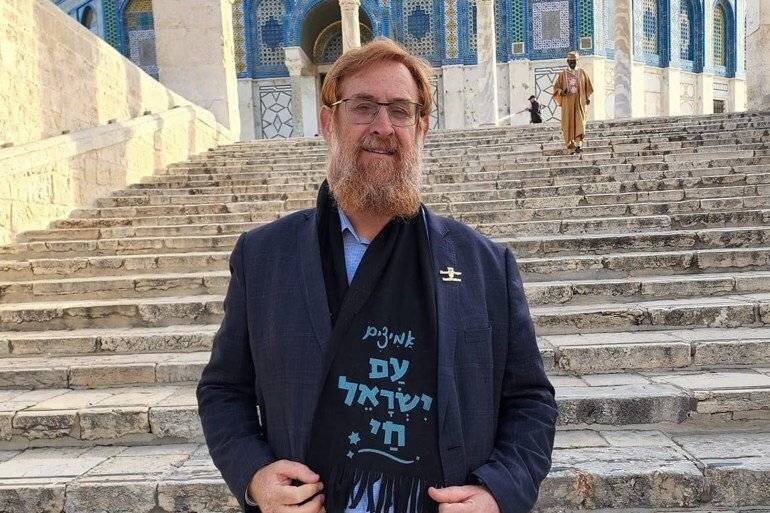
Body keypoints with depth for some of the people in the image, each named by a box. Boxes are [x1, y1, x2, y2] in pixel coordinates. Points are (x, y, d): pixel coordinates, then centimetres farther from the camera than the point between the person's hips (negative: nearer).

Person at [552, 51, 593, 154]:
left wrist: (588, 98, 3)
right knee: (568, 123, -3)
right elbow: (556, 87, 8)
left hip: (579, 101, 0)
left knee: (580, 122, -15)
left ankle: (578, 145, -23)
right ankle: (571, 147, 1)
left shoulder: (582, 73, 10)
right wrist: (562, 92, -14)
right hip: (567, 102, 0)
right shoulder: (563, 74, 8)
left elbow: (588, 87, 16)